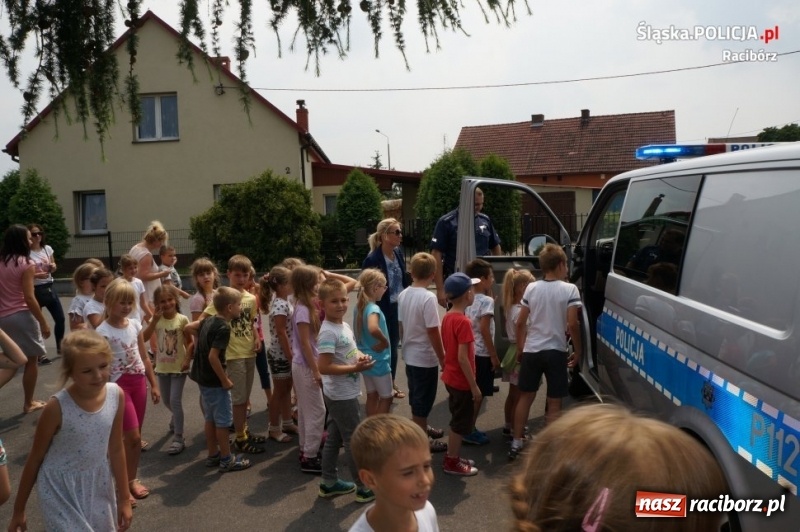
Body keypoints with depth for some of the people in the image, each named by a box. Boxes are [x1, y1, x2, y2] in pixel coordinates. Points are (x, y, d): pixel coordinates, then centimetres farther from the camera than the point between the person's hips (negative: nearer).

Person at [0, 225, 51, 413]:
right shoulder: (26, 264, -13)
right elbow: (29, 298, -16)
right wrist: (43, 323, -10)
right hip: (22, 317, -7)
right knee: (32, 361, 9)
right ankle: (28, 403, 18)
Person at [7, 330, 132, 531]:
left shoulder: (116, 395, -14)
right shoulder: (58, 407, -24)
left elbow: (116, 449, -2)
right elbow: (35, 458, -10)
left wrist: (124, 498, 5)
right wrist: (18, 511, 0)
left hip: (98, 486, 4)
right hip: (61, 489, -4)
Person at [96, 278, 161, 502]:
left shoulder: (135, 325, 4)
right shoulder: (103, 331, -13)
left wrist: (154, 384, 11)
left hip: (139, 382, 5)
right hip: (118, 385, -5)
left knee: (134, 436, 12)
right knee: (132, 436, -6)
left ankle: (131, 479, 23)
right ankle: (124, 483, 9)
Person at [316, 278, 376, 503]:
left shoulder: (345, 326, 6)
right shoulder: (328, 332, -22)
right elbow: (324, 367, -27)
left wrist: (361, 357, -3)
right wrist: (355, 368, -25)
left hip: (345, 393, 9)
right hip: (342, 395, -9)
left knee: (334, 438, 18)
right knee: (354, 441, 2)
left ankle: (329, 483, 31)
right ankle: (363, 488, 14)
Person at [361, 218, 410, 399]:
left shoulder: (398, 253, 1)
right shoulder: (372, 259, -20)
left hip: (399, 307, 7)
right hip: (382, 310, -6)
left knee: (394, 345, 16)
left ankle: (391, 383, 32)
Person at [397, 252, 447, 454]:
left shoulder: (403, 295, 0)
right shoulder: (428, 298, -23)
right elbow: (433, 332, -21)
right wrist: (442, 358, -11)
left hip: (409, 355, 8)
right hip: (425, 357, -8)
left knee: (416, 397, 23)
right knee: (423, 399, 6)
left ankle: (421, 428, 41)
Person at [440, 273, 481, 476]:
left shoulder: (447, 317, 4)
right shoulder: (463, 322, -23)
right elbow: (463, 358, -24)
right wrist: (474, 386, -18)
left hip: (451, 378, 9)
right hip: (462, 381, -9)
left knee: (457, 421, 21)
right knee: (461, 423, 6)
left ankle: (452, 456, 31)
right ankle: (452, 462, 17)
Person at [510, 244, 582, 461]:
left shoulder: (531, 288, 3)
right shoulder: (569, 289, -7)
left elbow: (520, 323, 4)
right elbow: (572, 324, -13)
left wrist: (520, 348, 16)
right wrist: (577, 350, -1)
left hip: (531, 350, 4)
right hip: (556, 351, -3)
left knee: (525, 397, 16)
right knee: (554, 403, 6)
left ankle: (516, 443, 21)